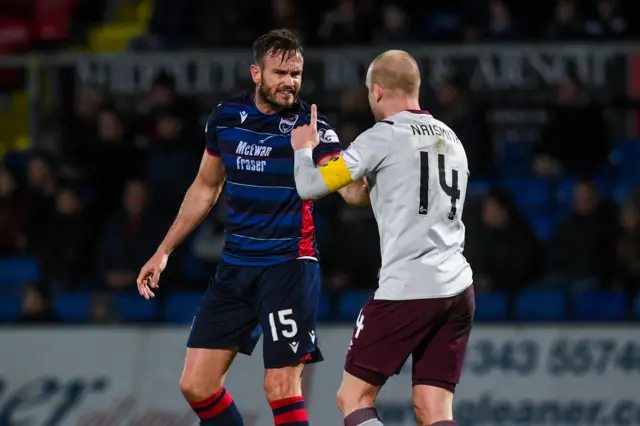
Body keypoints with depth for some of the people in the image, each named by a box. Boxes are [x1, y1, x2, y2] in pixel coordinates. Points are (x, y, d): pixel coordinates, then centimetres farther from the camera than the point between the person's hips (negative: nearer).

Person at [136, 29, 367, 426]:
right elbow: (206, 188, 19)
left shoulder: (312, 126, -10)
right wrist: (164, 251, 20)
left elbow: (352, 189, -23)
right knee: (196, 385, 3)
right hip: (235, 267, 5)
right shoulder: (226, 117, 4)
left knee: (281, 388, -12)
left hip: (289, 266, -5)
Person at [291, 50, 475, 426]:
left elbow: (311, 185, -7)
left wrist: (304, 148, 13)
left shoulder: (384, 137, -4)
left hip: (406, 290, -6)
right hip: (457, 290, 6)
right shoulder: (451, 140, 18)